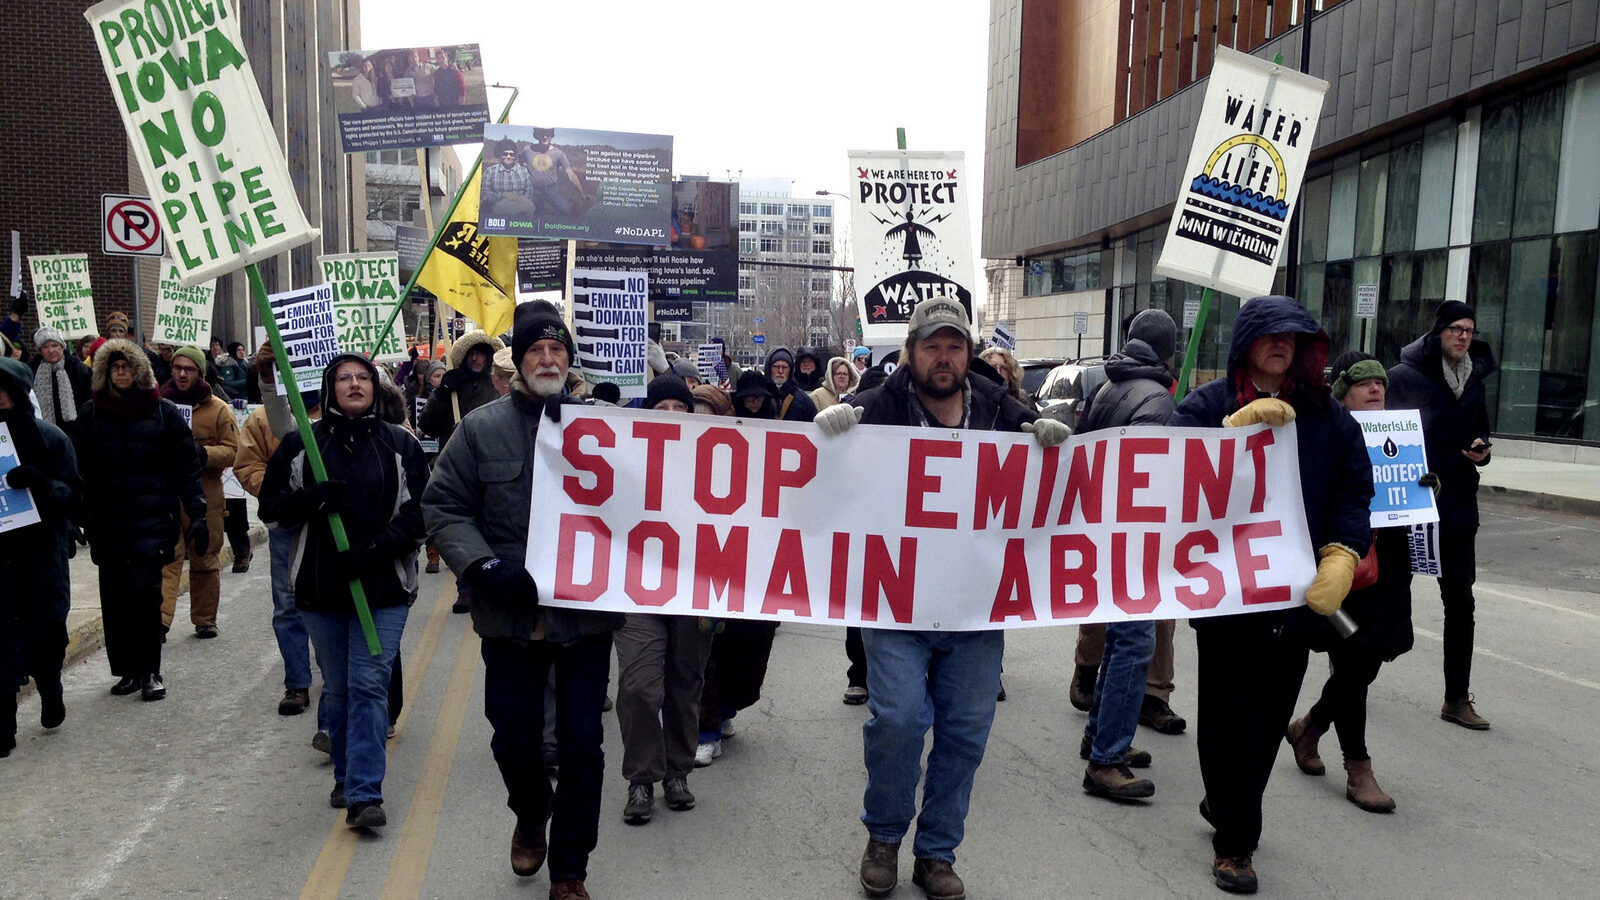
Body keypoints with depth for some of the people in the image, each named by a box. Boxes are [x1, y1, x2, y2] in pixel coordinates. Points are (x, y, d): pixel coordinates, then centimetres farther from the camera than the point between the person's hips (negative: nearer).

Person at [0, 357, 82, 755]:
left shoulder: (50, 437, -2)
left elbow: (73, 493, -5)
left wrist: (40, 482, -25)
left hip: (42, 550, -1)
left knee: (44, 631, 2)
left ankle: (50, 686, 33)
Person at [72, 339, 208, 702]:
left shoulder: (162, 411, 2)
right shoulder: (91, 413, 7)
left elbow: (186, 466, 1)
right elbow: (79, 468, 7)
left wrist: (196, 514, -4)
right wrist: (80, 516, 1)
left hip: (152, 522, -3)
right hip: (108, 522, 3)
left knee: (145, 595, -6)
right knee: (114, 600, 7)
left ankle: (150, 672, 5)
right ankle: (128, 669, 19)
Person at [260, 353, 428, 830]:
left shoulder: (401, 445, 2)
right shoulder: (301, 443, 5)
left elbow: (420, 513, -1)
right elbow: (271, 506, 6)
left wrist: (375, 550, -15)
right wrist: (314, 498, -14)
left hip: (384, 587, -2)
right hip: (320, 586, 2)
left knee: (368, 685, -8)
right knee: (337, 688, 13)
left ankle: (364, 793, -6)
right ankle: (346, 777, 29)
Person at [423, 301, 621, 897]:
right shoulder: (481, 429, 0)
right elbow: (443, 506, 0)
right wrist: (482, 566, -13)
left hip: (586, 615, 0)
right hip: (510, 614, 1)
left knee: (581, 743, 7)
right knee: (513, 737, 12)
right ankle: (530, 815, 46)